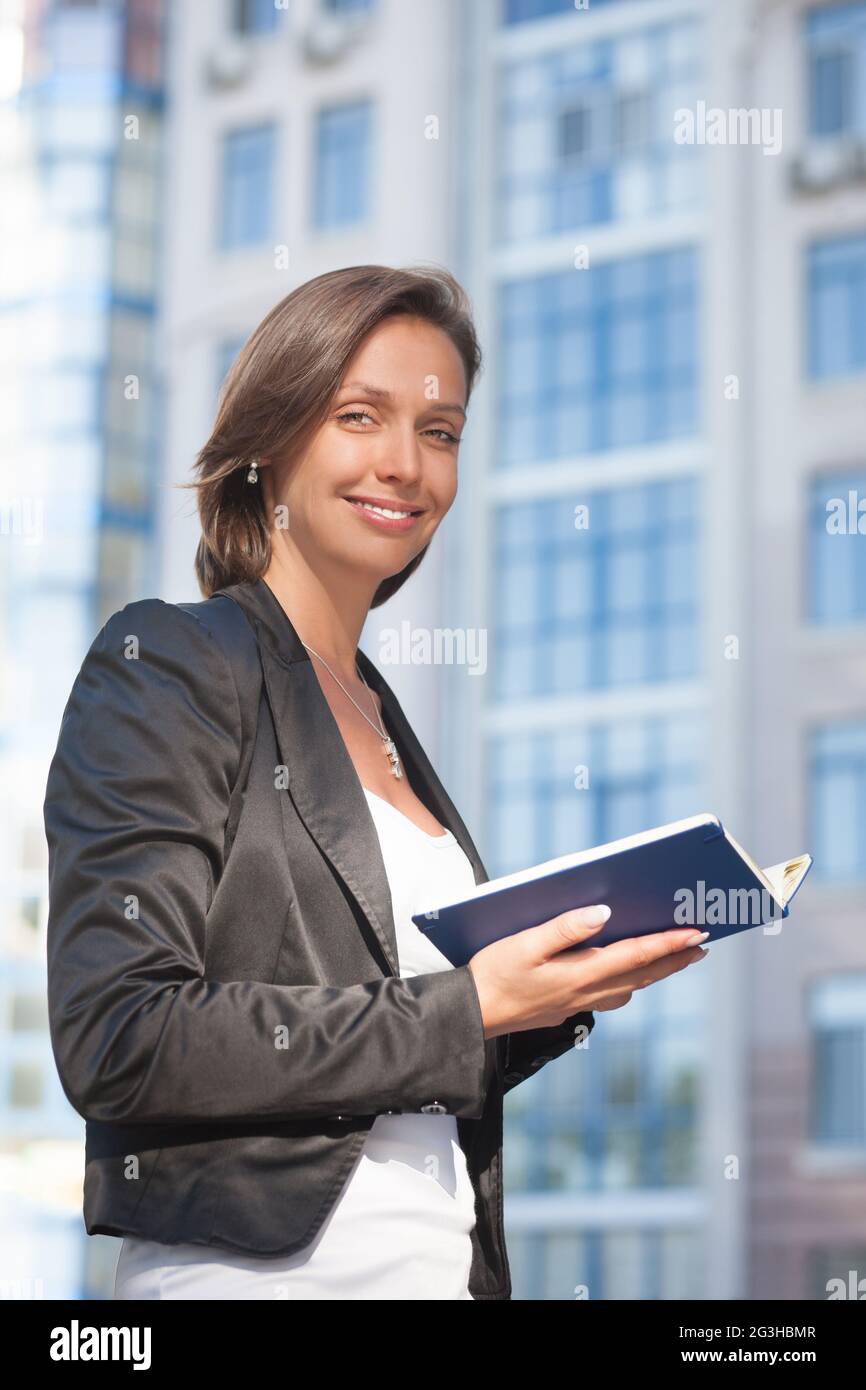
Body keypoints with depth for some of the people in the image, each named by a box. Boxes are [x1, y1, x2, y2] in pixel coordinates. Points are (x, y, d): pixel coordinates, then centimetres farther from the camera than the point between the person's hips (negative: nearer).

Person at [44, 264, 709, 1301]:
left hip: (445, 1263, 7)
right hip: (255, 1269, -7)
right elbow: (118, 1043, -18)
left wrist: (569, 979, 0)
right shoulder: (168, 662, -7)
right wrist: (468, 1007, -16)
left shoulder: (378, 714, 14)